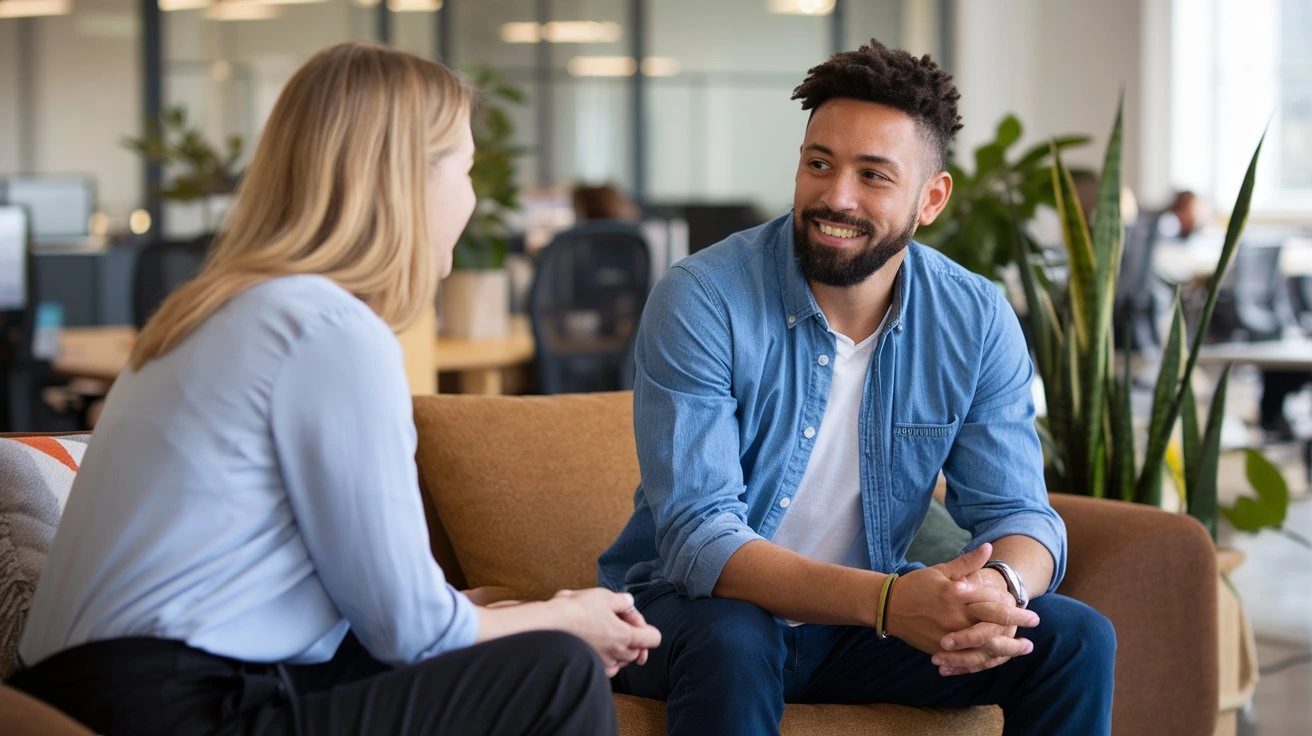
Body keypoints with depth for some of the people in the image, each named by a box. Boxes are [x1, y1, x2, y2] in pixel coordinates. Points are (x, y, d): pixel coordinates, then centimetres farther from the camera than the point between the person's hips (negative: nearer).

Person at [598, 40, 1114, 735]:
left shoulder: (977, 321, -6)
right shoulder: (700, 300, -20)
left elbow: (1016, 515, -5)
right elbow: (699, 538, -26)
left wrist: (1000, 587, -33)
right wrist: (888, 600, -41)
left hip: (865, 617, 4)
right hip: (691, 607, -4)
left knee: (1076, 640, -14)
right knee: (731, 643, -38)